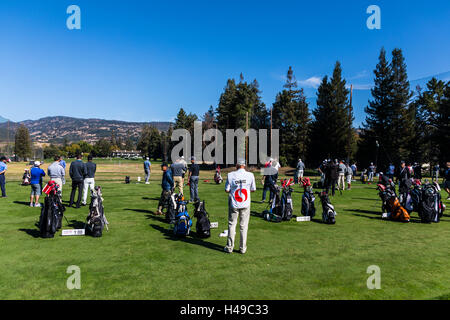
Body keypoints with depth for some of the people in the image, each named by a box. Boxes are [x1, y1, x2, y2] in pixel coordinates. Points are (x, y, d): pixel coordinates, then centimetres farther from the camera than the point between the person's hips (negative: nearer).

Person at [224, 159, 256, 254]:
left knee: (231, 224, 11)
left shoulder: (230, 175, -7)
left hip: (233, 203, 0)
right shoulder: (250, 175, -5)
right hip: (245, 204, 1)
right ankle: (242, 248, 17)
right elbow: (253, 190, 1)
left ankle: (229, 247, 17)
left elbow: (227, 190, -6)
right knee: (243, 226, 10)